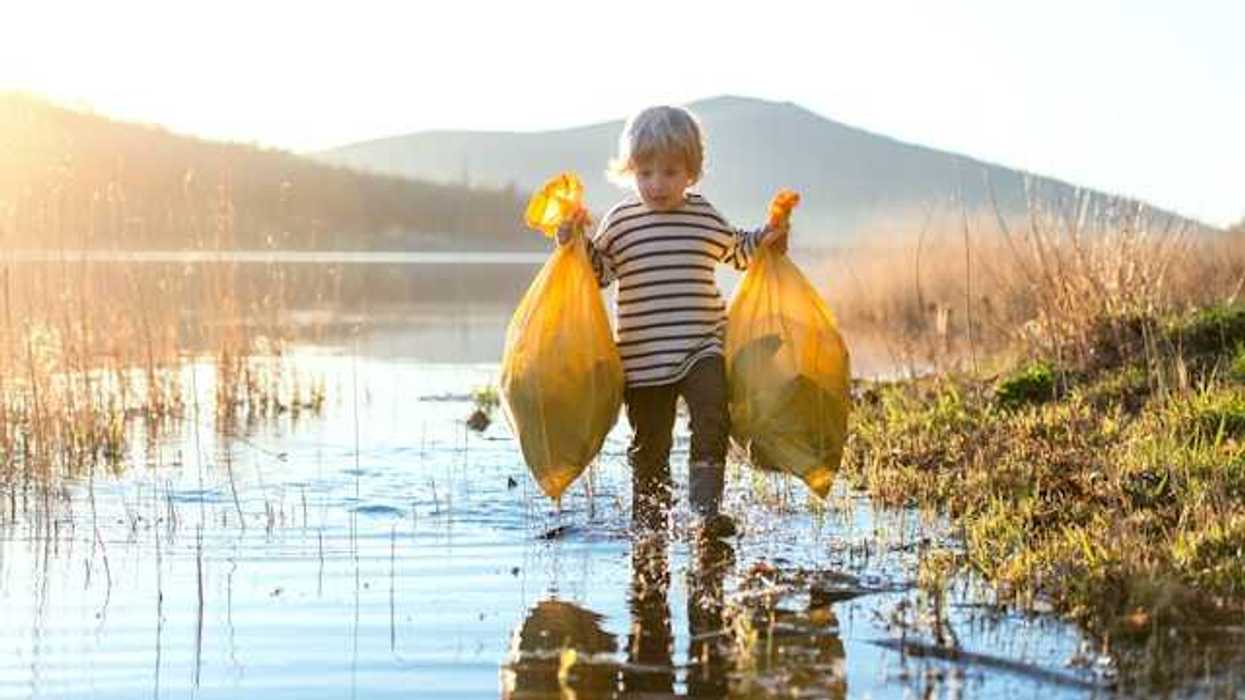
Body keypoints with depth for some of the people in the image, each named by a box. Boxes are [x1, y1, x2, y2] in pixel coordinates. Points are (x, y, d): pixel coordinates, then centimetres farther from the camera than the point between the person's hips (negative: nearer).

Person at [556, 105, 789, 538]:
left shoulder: (706, 217, 7)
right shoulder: (620, 221, 2)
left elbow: (736, 251, 25)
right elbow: (598, 271, 7)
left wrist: (766, 238, 8)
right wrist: (576, 243, -9)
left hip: (703, 345, 1)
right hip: (643, 354, -1)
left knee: (711, 420, -19)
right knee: (650, 441, 6)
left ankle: (706, 506, -18)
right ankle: (648, 519, 20)